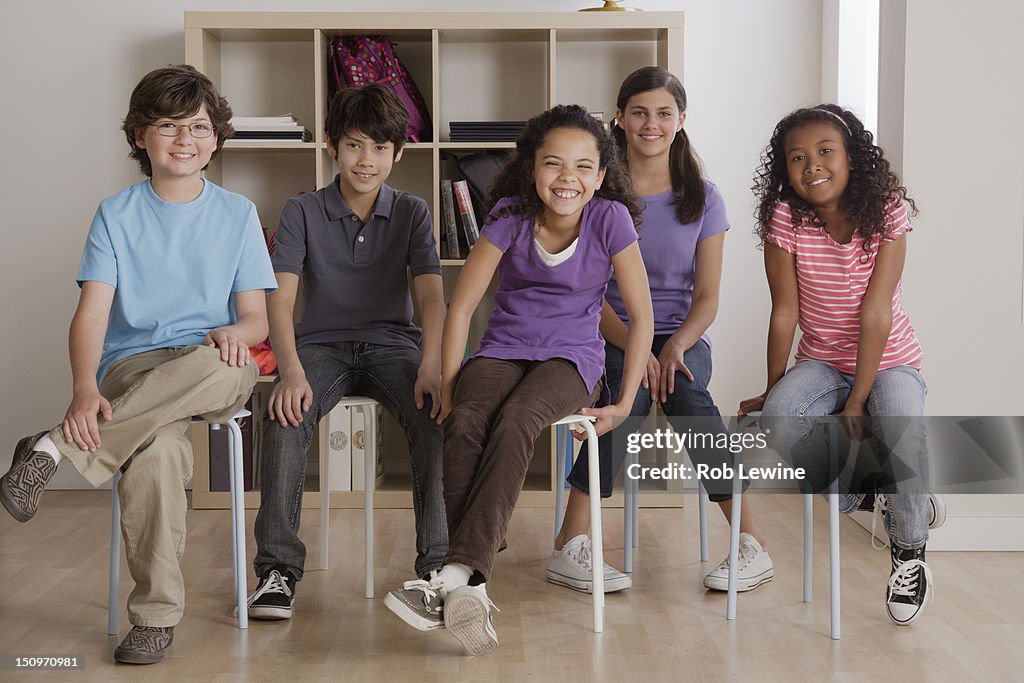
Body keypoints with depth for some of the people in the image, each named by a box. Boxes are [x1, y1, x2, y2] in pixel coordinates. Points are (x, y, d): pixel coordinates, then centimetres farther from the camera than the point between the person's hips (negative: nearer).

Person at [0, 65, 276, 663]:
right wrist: (85, 390, -24)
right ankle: (157, 615, -23)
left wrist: (235, 332, -18)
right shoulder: (116, 215, 8)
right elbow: (92, 313, -4)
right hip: (133, 366, -1)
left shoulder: (238, 214, 11)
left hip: (212, 372, 1)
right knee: (158, 451, -37)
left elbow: (257, 318, 9)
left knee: (226, 367, -39)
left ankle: (58, 450, -31)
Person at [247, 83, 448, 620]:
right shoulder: (303, 212, 3)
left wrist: (430, 367, -28)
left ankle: (439, 562, -21)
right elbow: (280, 298, -9)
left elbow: (431, 295, -8)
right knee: (285, 419, -32)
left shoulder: (411, 213, 6)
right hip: (321, 344, 0)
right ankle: (278, 568, -21)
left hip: (392, 344, 1)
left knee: (436, 416, -31)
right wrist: (292, 371, -28)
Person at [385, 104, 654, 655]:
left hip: (571, 356, -2)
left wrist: (625, 404, -9)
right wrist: (449, 385, -10)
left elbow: (640, 316, -5)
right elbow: (461, 305, -3)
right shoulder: (511, 215, -6)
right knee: (464, 423, -32)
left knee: (514, 423, -35)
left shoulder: (610, 218, -9)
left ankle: (455, 574, -41)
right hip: (502, 350, 2)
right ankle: (471, 586, -37)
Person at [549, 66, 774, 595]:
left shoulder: (703, 198, 7)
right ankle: (570, 546, -33)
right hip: (610, 334, -1)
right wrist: (636, 348, -21)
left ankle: (752, 542, -27)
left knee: (685, 392, -33)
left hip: (682, 336, 1)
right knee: (634, 389, -35)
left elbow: (707, 298, 2)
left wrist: (674, 347, -19)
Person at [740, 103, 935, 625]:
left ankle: (909, 552, -6)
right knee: (777, 423, -29)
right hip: (821, 362, 2)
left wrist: (857, 401, -23)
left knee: (902, 429, -33)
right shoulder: (785, 217, -11)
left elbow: (876, 311, -20)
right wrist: (772, 391, -7)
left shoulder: (887, 210, -15)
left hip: (889, 361, -1)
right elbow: (785, 313, -9)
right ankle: (843, 495, 3)